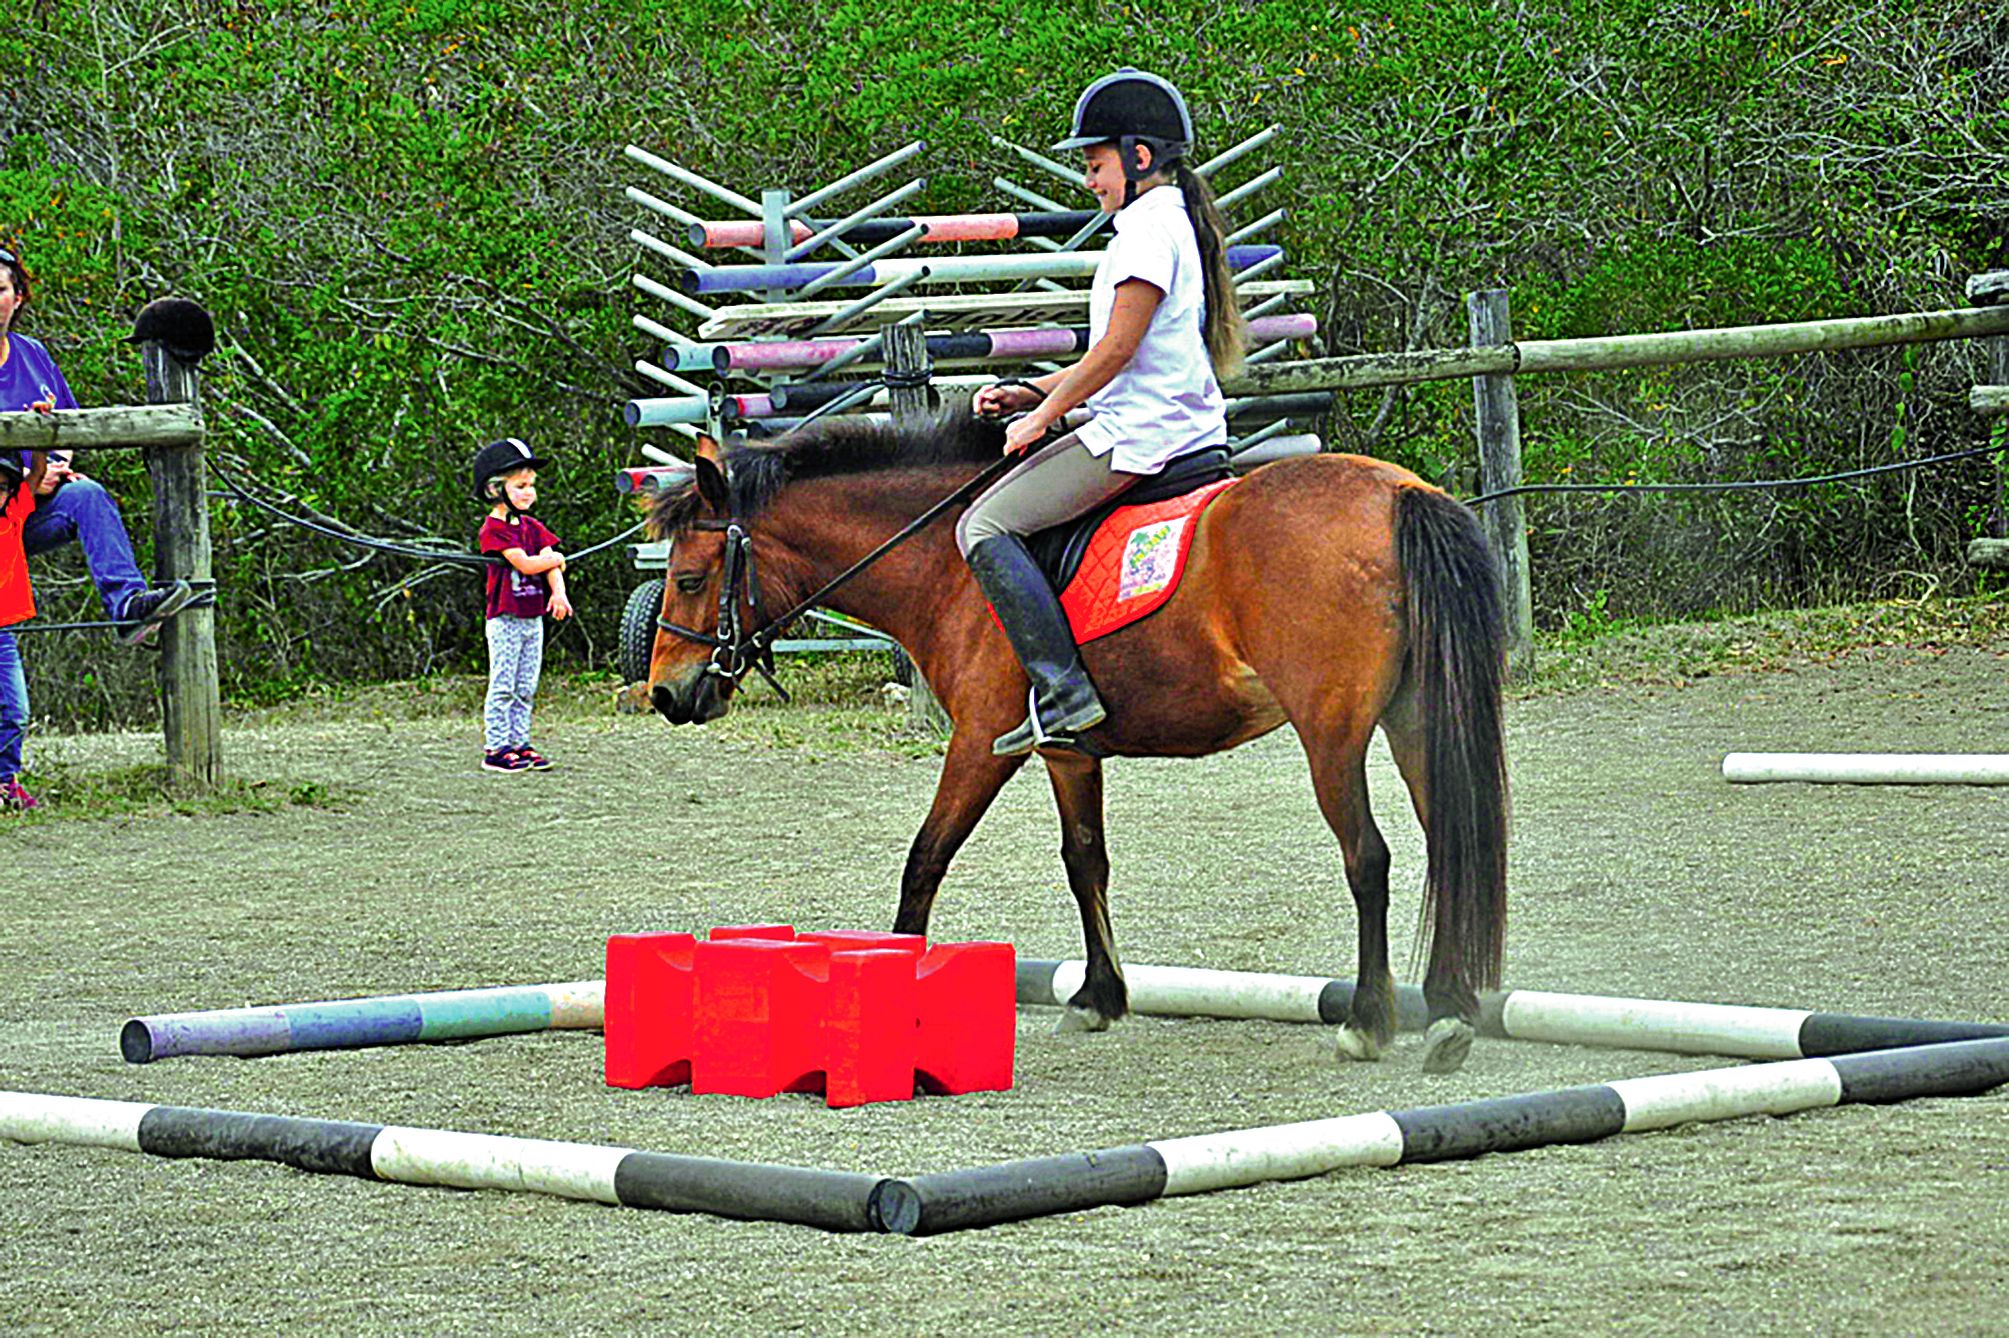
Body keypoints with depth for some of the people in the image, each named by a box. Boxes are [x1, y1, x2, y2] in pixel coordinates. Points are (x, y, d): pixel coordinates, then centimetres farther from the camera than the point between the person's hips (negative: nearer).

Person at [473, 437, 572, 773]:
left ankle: (519, 743, 15)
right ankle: (495, 748, -2)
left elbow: (552, 565, 4)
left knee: (525, 688, 10)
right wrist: (555, 559, -2)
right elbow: (523, 563, -19)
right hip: (505, 619, -7)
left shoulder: (533, 527, 13)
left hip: (533, 617, 7)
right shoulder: (494, 528, -11)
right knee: (502, 687, -5)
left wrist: (558, 592, -15)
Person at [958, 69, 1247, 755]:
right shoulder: (1179, 222, 18)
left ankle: (1062, 691, -21)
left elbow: (1116, 351, -19)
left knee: (984, 526, -11)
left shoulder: (1147, 229, -14)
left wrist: (1041, 416, -9)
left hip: (1139, 437, -11)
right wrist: (1031, 392, 15)